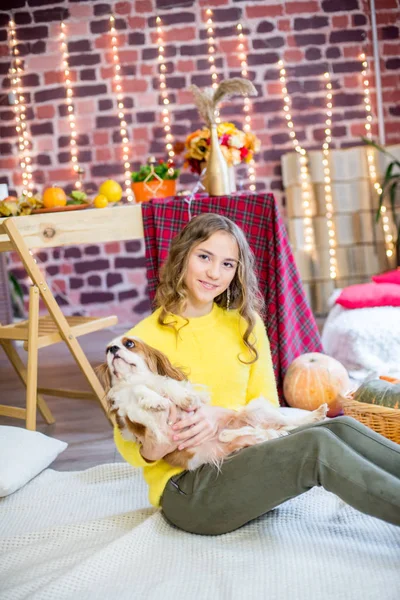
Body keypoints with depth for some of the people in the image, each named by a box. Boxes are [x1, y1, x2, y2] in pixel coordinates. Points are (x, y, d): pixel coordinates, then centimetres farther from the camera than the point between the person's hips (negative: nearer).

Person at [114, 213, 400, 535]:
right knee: (317, 446, -28)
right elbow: (128, 445, -1)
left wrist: (222, 417, -18)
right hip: (184, 488, -5)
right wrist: (151, 449, -26)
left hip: (244, 459, 5)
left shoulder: (245, 324, 7)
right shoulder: (141, 341, -7)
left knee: (342, 428, -22)